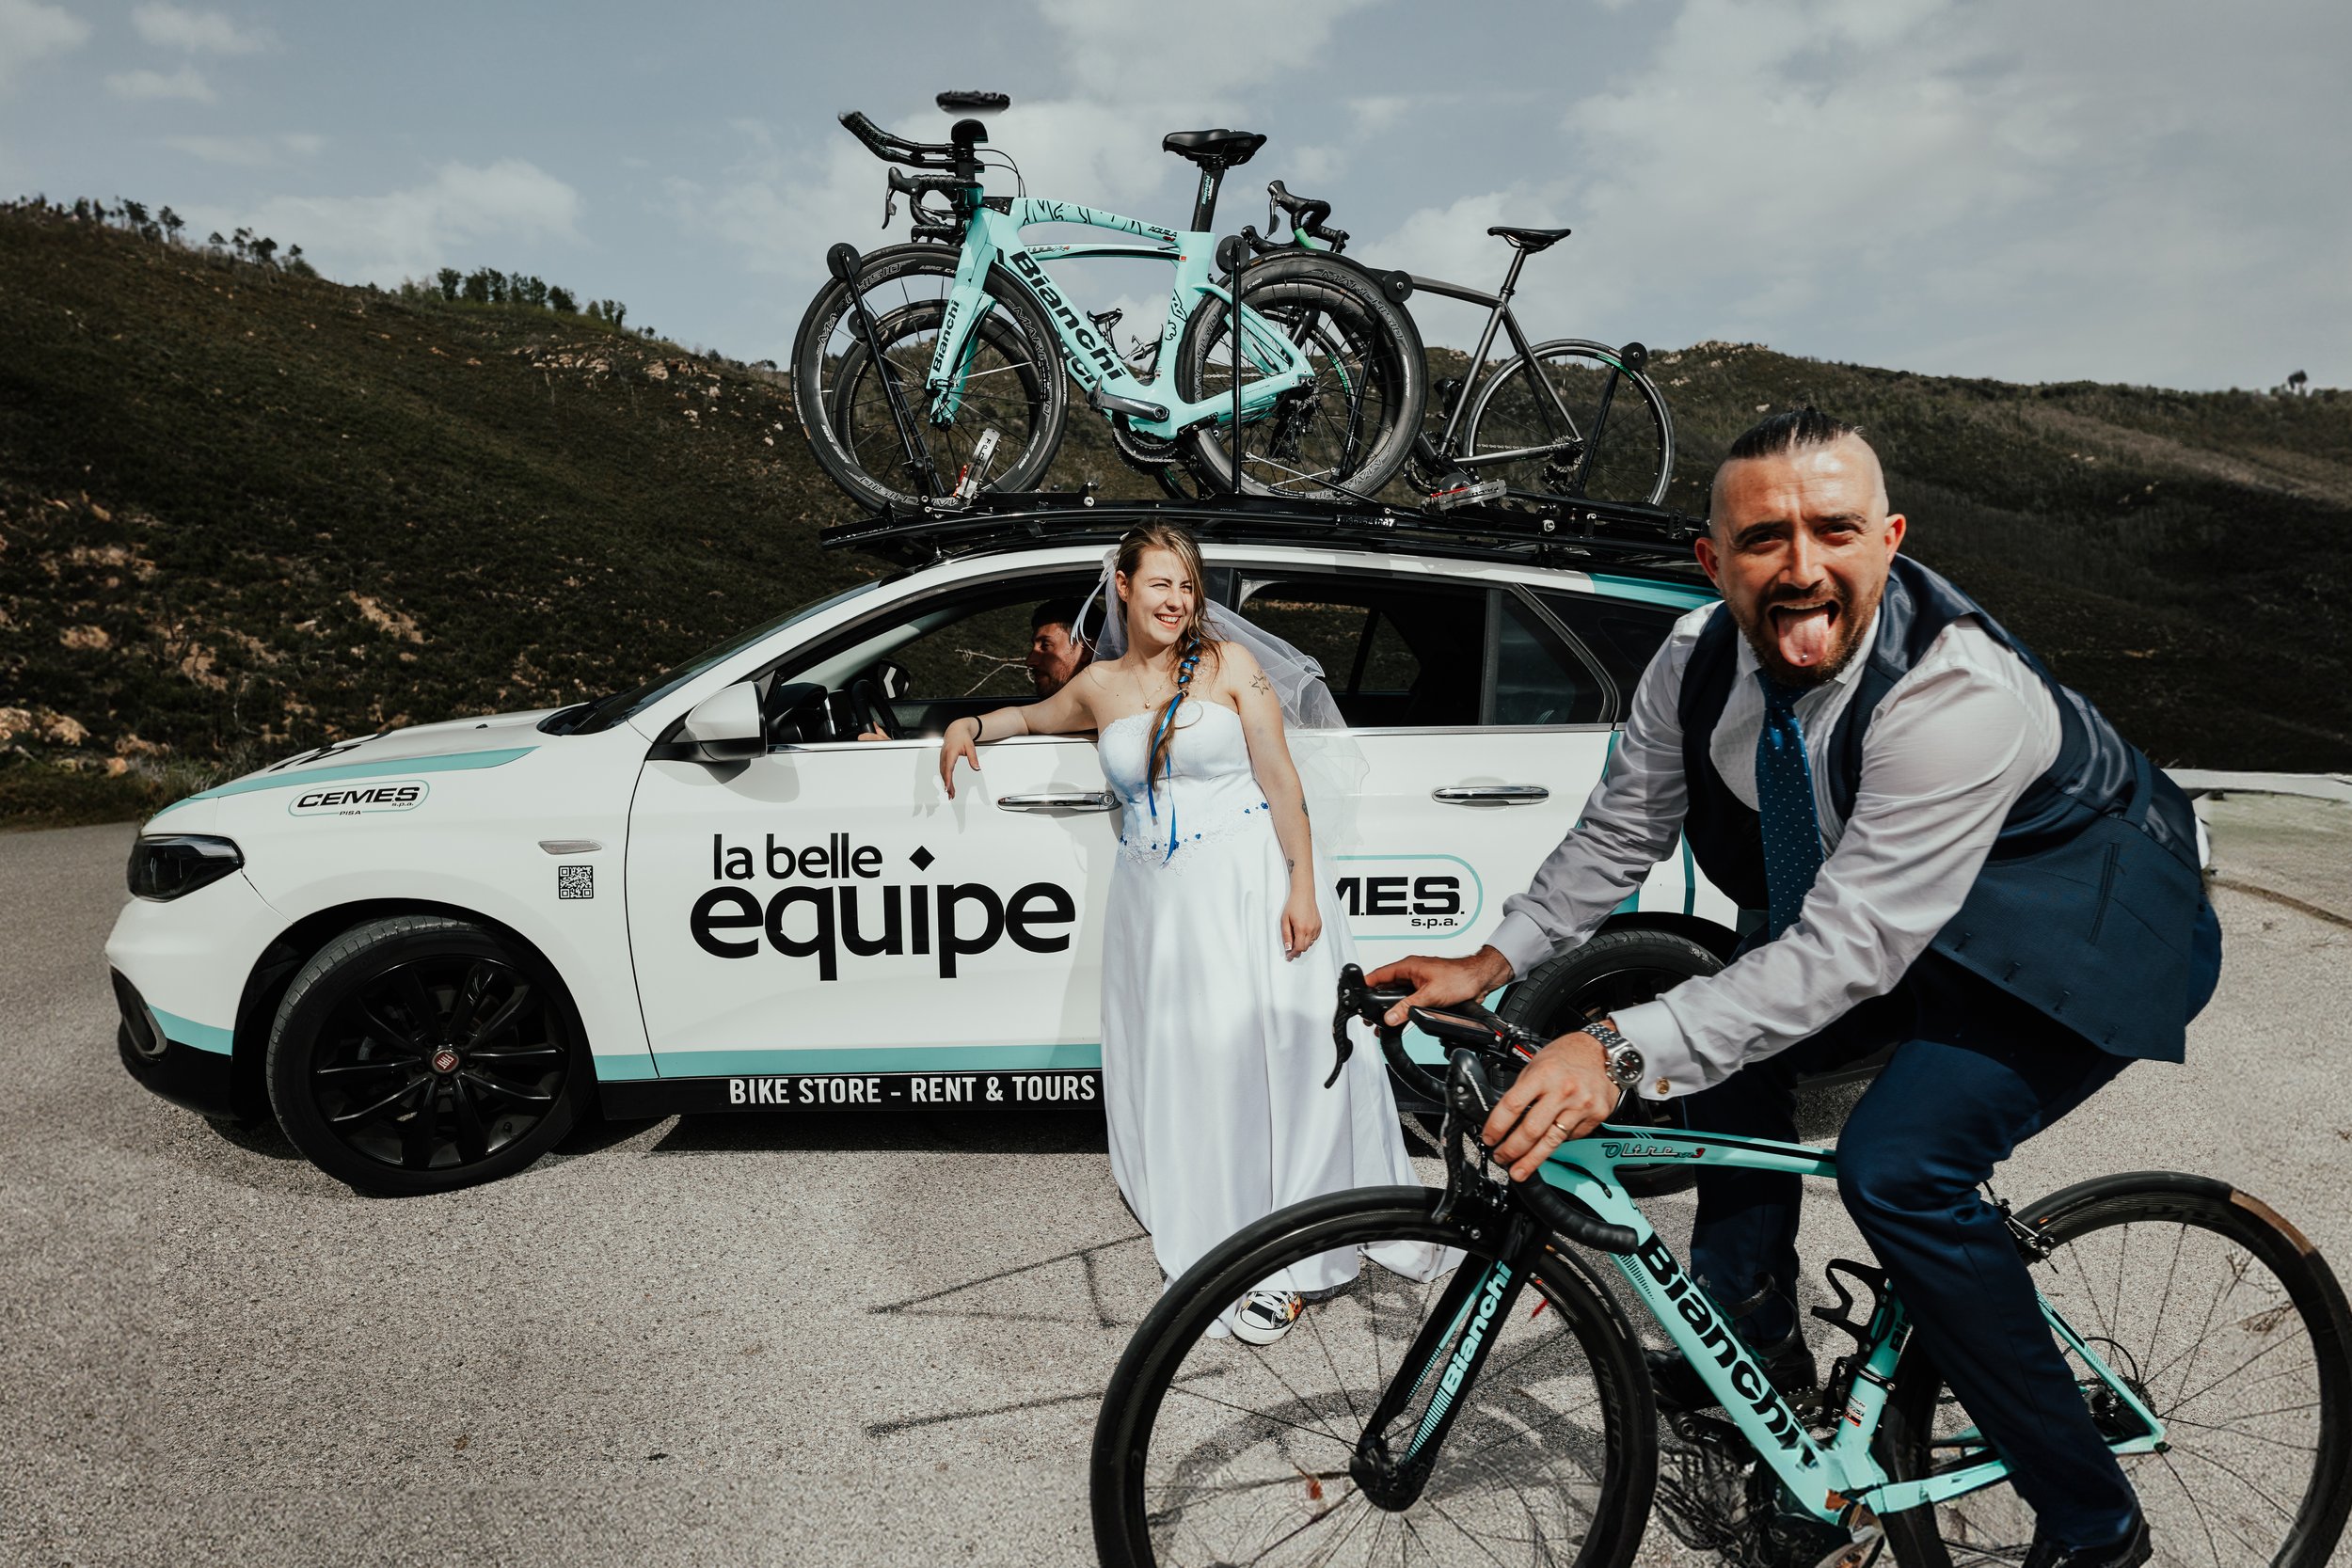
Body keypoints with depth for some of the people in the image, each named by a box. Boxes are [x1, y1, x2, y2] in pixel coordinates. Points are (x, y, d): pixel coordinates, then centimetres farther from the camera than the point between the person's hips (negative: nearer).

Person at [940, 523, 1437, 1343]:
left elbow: (1279, 776, -4)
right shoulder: (1100, 685, 10)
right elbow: (1038, 716, 32)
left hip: (1246, 884, -3)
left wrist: (1303, 884, -11)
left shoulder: (1231, 663, 0)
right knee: (1175, 1067, 5)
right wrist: (970, 724, 14)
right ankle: (1205, 1231, 18)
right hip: (1154, 897, 4)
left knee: (1268, 1056, -5)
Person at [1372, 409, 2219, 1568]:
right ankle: (1751, 1337, 22)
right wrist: (1496, 961, -10)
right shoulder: (1698, 661, -16)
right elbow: (1620, 831, -2)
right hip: (1903, 925, 7)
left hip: (2085, 935, -7)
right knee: (1727, 1032, -1)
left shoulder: (1961, 688, -36)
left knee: (1899, 1164, -23)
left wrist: (1624, 1052, -45)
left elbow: (1848, 950, -38)